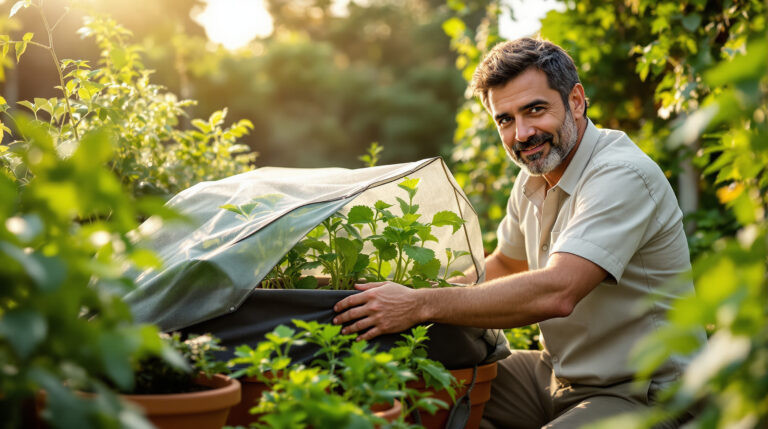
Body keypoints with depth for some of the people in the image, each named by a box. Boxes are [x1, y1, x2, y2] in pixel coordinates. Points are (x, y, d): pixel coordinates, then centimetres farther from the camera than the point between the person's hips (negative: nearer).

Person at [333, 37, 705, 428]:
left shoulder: (623, 175, -23)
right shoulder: (534, 175, 6)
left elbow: (555, 292, -35)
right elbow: (505, 265, 21)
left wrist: (421, 306, -31)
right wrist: (412, 291, 9)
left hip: (642, 396, -8)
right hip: (560, 372, 8)